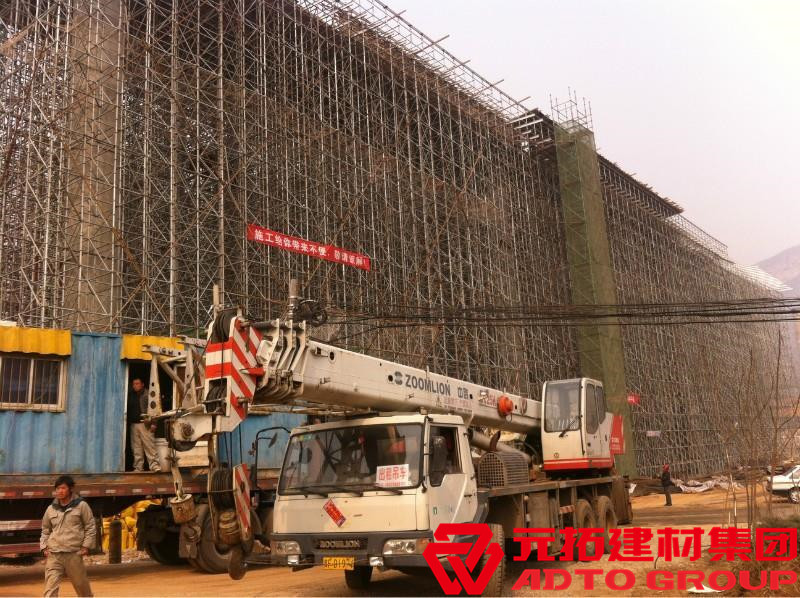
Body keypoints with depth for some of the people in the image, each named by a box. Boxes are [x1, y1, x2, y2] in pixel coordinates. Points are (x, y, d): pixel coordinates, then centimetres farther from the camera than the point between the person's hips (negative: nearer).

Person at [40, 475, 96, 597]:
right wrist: (44, 547, 10)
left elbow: (91, 527, 2)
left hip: (74, 554, -2)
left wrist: (86, 546, -5)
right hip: (54, 555, 2)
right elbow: (45, 529, 22)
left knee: (81, 584, 11)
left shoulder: (81, 506, -1)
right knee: (50, 588, -8)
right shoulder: (51, 509, 9)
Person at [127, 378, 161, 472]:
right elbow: (128, 410, 19)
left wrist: (153, 423, -15)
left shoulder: (147, 394, 0)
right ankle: (138, 467, 9)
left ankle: (154, 466, -13)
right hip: (133, 424, 5)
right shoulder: (131, 396, 17)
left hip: (145, 424, -5)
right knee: (136, 448, 5)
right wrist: (128, 424, 10)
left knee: (150, 446, -10)